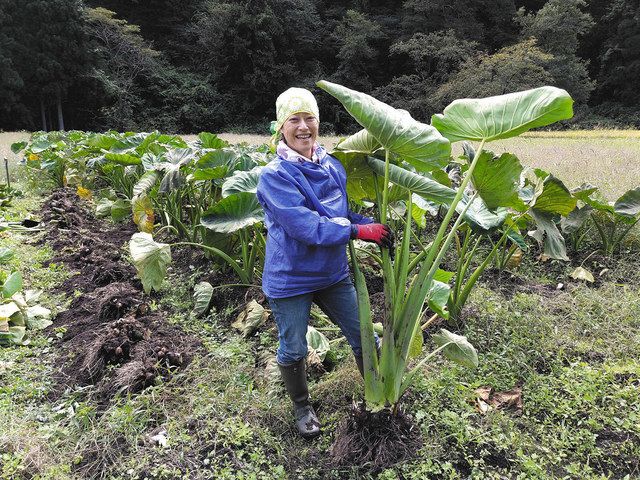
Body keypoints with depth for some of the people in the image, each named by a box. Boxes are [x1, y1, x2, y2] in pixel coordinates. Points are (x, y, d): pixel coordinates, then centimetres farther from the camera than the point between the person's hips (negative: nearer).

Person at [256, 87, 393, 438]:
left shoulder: (332, 166, 1)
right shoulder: (275, 176, -18)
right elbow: (306, 227, -27)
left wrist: (374, 227, -7)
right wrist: (359, 232, -24)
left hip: (333, 273, 6)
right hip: (291, 279, -5)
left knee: (364, 339, 15)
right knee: (293, 350, 12)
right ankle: (302, 407, 40)